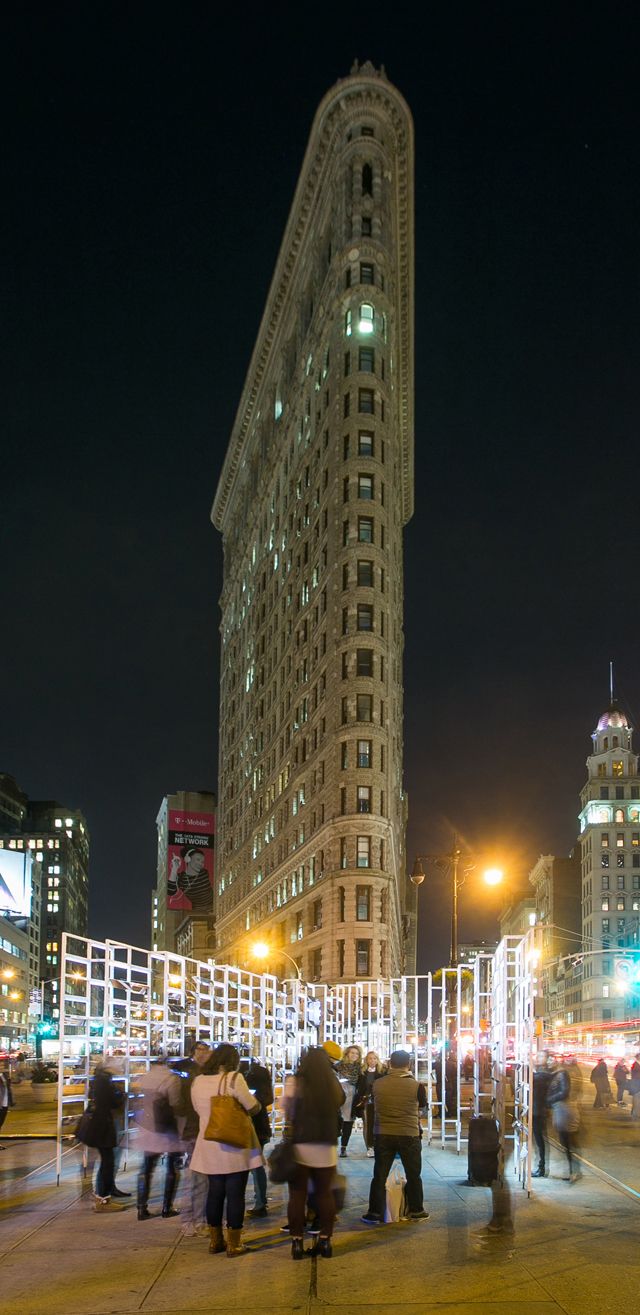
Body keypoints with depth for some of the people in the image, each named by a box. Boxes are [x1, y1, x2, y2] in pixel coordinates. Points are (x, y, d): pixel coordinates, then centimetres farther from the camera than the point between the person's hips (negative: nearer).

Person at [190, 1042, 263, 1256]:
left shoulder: (198, 1081, 2)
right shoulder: (234, 1078, -15)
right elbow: (253, 1108, -12)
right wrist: (257, 1103, 10)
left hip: (210, 1146, 5)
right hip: (235, 1146, -5)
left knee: (215, 1192, 15)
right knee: (235, 1194, 3)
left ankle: (215, 1241, 21)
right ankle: (234, 1244, 8)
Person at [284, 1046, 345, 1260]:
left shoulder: (296, 1084, -12)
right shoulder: (335, 1086, -2)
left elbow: (287, 1113, -5)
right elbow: (338, 1108, 10)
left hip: (300, 1146, -3)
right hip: (327, 1147, 3)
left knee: (297, 1195, 6)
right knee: (325, 1194, 14)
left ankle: (297, 1242, 7)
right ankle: (325, 1240, 17)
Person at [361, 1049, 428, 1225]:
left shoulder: (377, 1084, -7)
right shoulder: (416, 1085, -13)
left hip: (382, 1135, 1)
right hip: (409, 1135, -1)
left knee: (379, 1175, 10)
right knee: (413, 1175, 15)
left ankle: (375, 1212, 12)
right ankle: (416, 1210, 24)